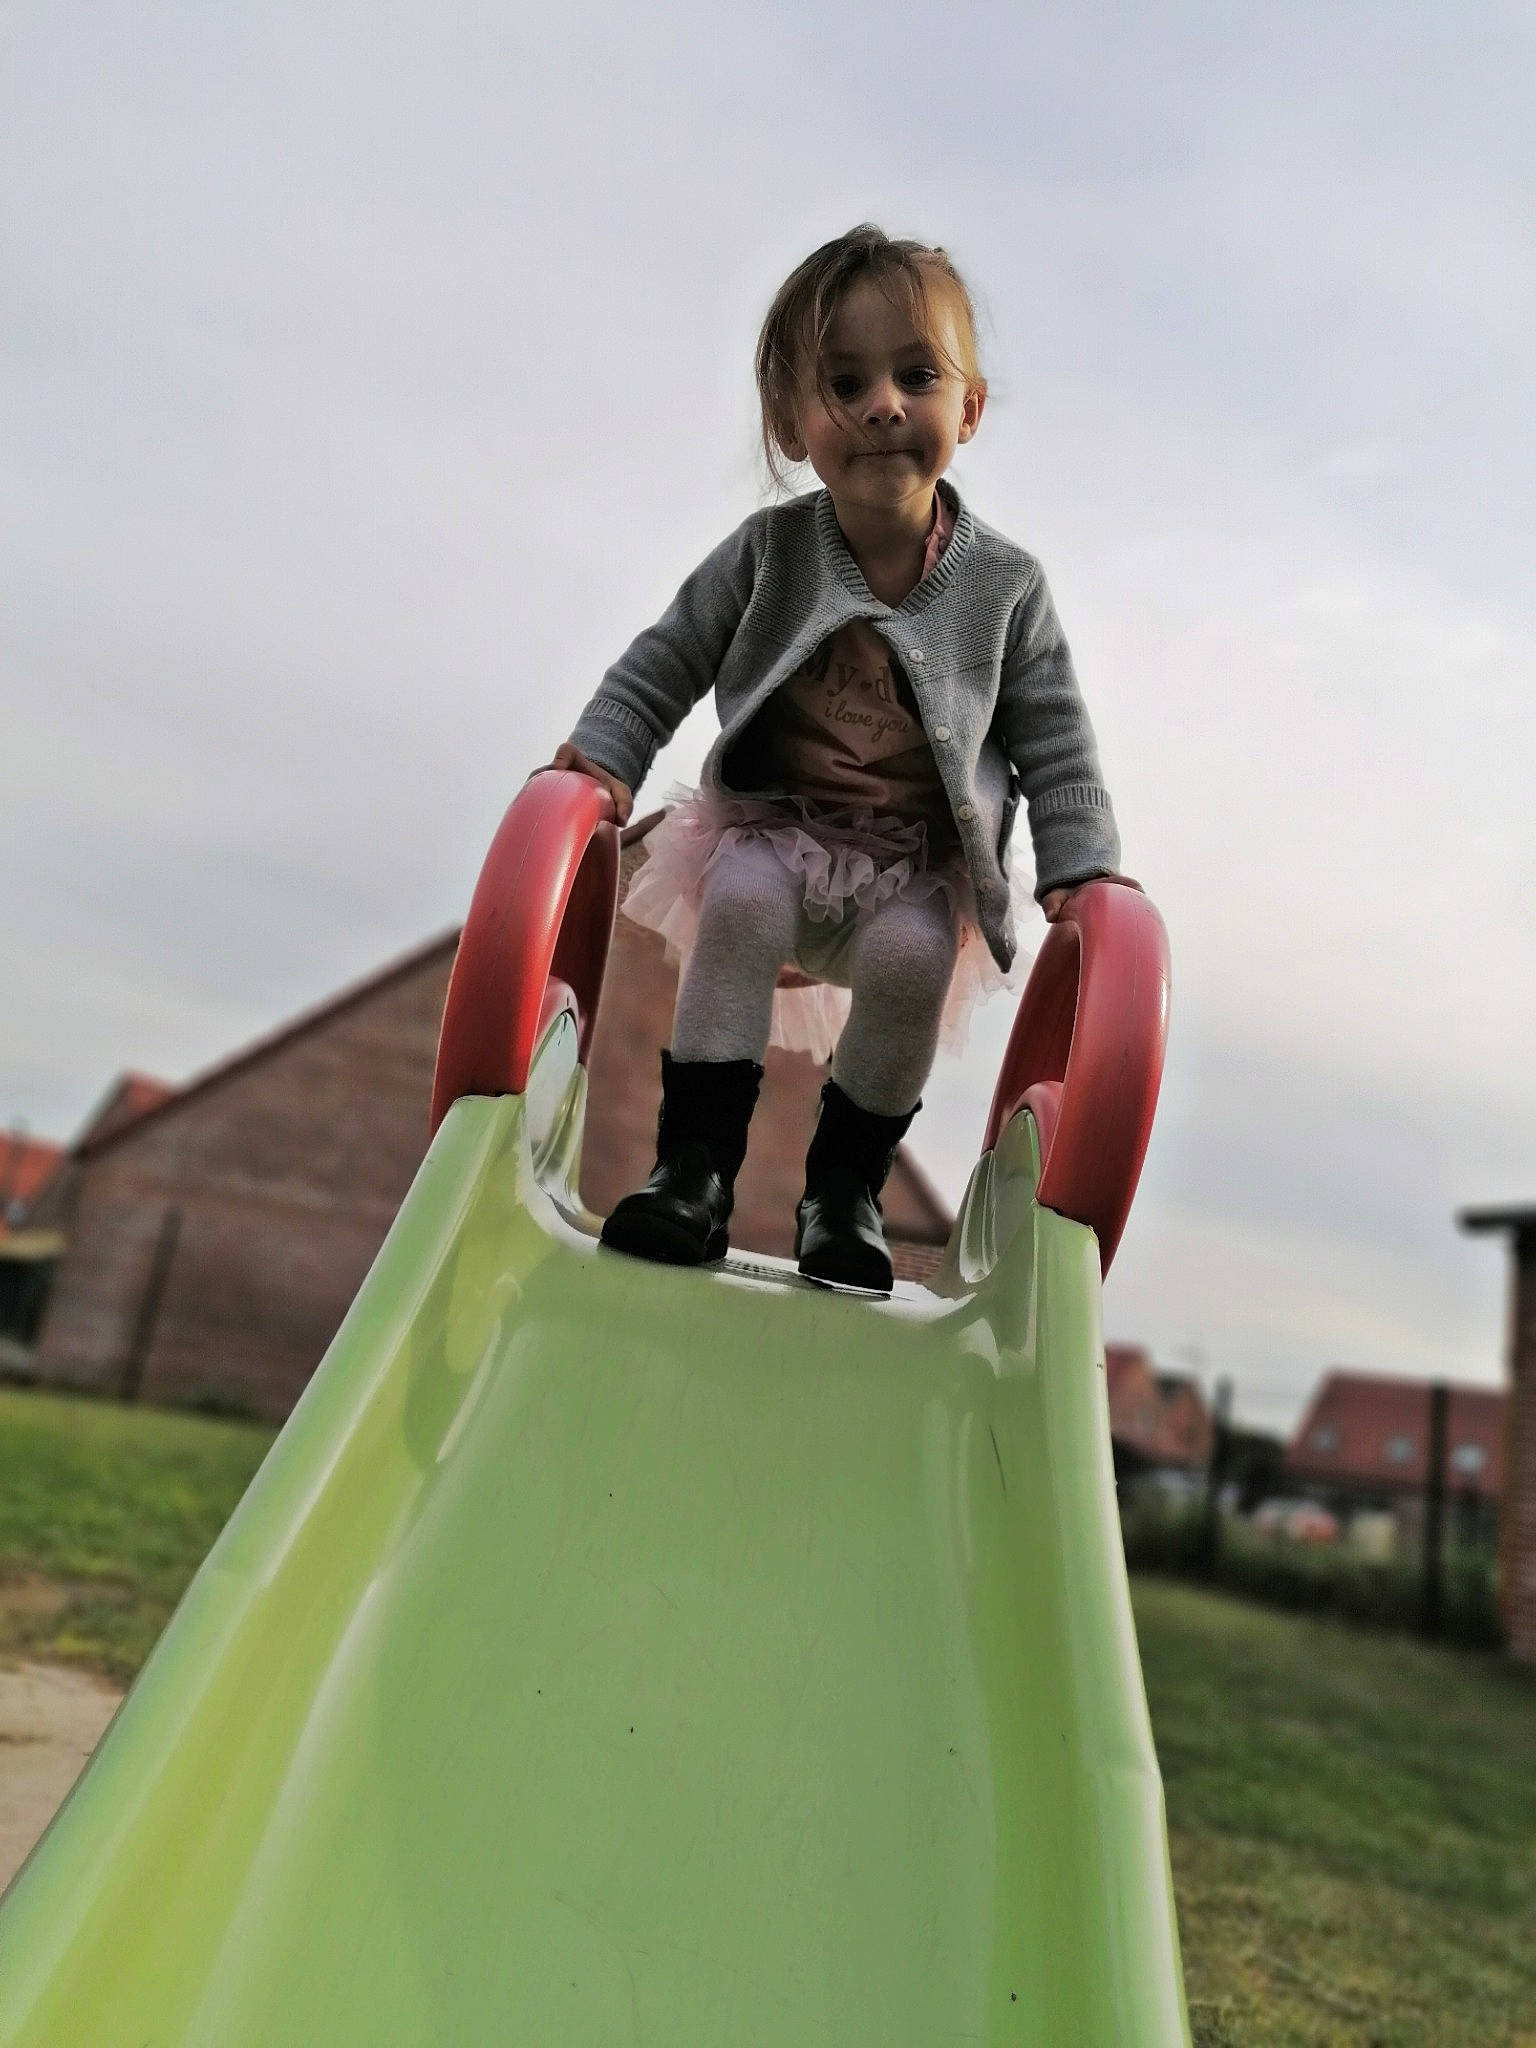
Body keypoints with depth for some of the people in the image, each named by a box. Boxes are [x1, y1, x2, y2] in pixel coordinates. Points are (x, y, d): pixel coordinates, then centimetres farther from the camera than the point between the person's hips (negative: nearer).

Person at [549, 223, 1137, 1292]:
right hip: (774, 828, 1)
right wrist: (603, 761, -12)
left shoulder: (1005, 584, -3)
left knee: (914, 957, -28)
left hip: (918, 865, 0)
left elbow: (1055, 742, 1)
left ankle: (846, 1186, -5)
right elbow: (662, 667, 3)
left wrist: (1080, 865, -9)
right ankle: (696, 1165, -18)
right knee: (741, 903, -30)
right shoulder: (768, 551, -3)